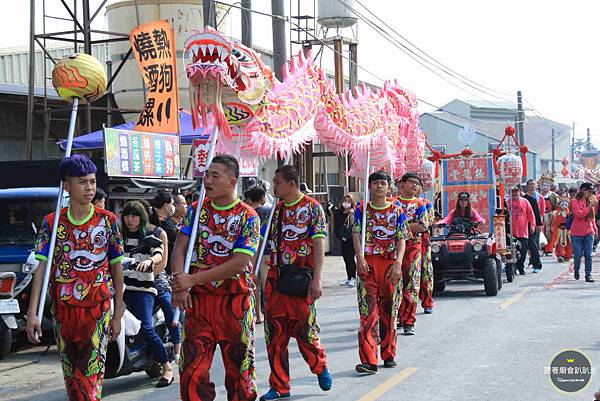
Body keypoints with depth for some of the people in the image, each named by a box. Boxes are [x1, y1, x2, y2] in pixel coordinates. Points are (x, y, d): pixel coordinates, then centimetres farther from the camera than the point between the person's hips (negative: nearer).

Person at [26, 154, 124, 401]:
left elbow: (116, 269, 3)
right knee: (70, 377, 13)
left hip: (98, 309, -2)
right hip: (62, 310, 2)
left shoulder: (108, 221, -1)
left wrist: (118, 315, 2)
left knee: (91, 379, -11)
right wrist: (32, 314, -14)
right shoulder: (52, 223, 0)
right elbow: (42, 268, -5)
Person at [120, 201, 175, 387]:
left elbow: (159, 253, -9)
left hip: (143, 288, -5)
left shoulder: (152, 233, 7)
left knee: (145, 328, -19)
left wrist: (150, 260, -31)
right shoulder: (120, 235, 20)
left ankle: (167, 368, -11)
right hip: (120, 285, 5)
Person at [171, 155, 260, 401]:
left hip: (235, 301, -3)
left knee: (239, 367, 7)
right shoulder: (197, 209, 7)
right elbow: (180, 247, 2)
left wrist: (192, 280, -18)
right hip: (198, 300, 3)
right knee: (192, 370, 0)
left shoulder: (248, 217, -6)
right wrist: (179, 284, -16)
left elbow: (239, 263, -16)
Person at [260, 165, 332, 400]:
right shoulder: (275, 209, 11)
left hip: (301, 279, -5)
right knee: (275, 333, 4)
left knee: (304, 329, 1)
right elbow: (265, 243, 16)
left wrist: (317, 279, -18)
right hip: (275, 279, 5)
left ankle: (320, 366, 30)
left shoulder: (312, 208, -5)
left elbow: (319, 245, -10)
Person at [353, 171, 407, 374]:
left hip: (391, 264, 1)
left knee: (389, 311, 9)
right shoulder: (362, 210, 7)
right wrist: (360, 258, -19)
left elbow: (401, 239, 0)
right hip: (368, 264, -1)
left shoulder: (397, 210, 6)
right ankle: (369, 360, -13)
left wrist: (398, 263, -15)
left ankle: (388, 355, 23)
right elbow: (356, 235, -2)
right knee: (368, 311, -9)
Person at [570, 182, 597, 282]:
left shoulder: (590, 201, 9)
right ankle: (576, 270, 26)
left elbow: (592, 217, 18)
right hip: (577, 233, -4)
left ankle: (588, 275, 4)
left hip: (589, 232, 4)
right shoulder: (575, 201, -5)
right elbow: (579, 214, -18)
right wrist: (590, 206, -18)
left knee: (588, 255, 0)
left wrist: (595, 229, 13)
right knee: (578, 254, -1)